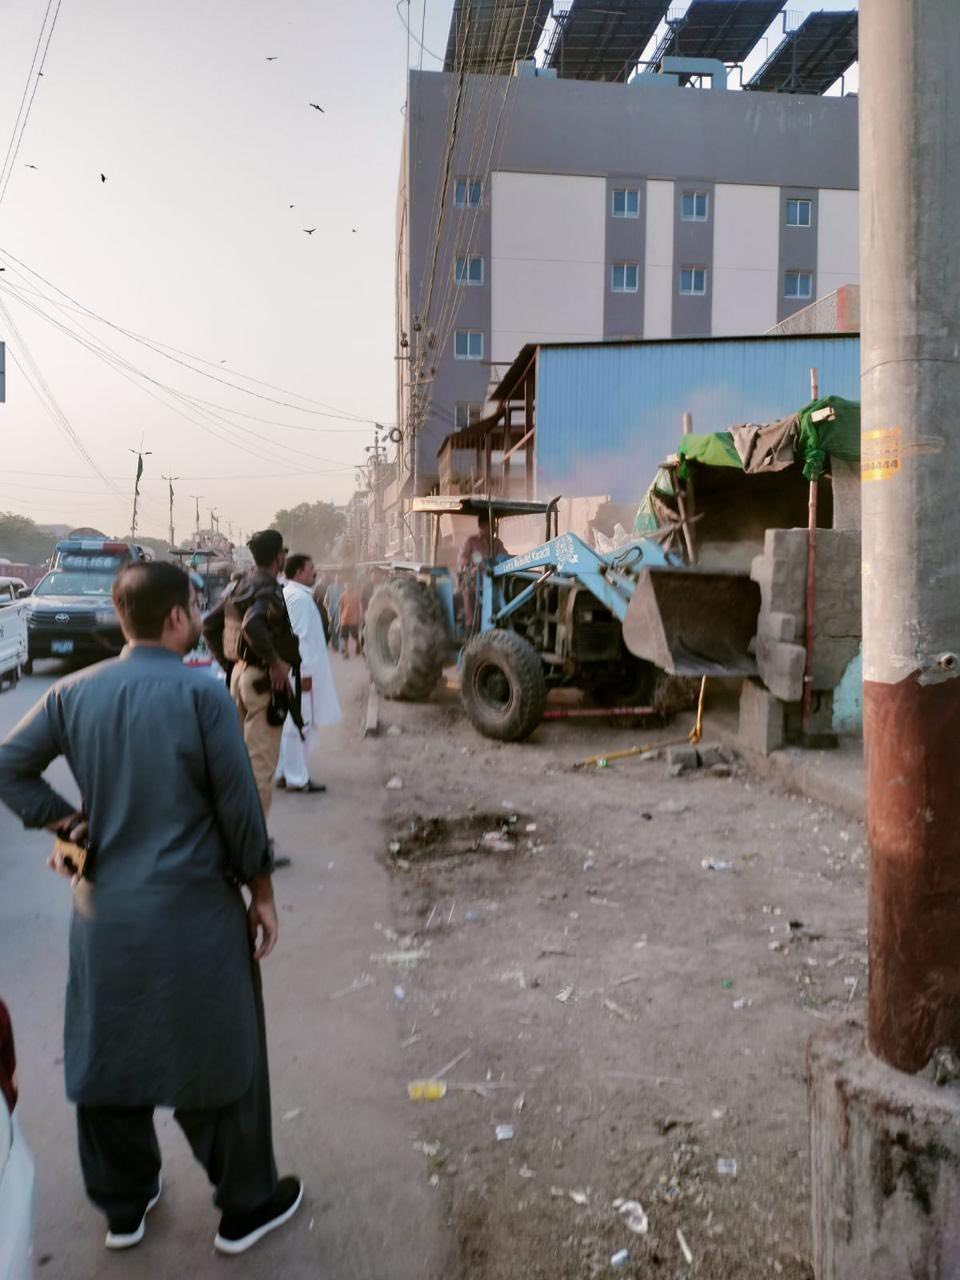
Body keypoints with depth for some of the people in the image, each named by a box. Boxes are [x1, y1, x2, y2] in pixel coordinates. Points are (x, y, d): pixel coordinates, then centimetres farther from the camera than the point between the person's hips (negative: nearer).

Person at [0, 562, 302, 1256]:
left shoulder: (76, 691, -1)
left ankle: (123, 1205, 39)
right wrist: (261, 890, -2)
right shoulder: (202, 692, -17)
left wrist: (65, 822, 2)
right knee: (217, 1060, 12)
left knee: (107, 1058, 20)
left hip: (103, 907, 5)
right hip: (193, 909, -5)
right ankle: (246, 1205, 30)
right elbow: (238, 805, -13)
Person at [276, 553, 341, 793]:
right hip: (300, 672, -10)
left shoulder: (288, 594, 16)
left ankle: (285, 773, 21)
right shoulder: (300, 598, -16)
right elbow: (301, 638, -21)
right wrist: (306, 672, -21)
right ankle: (297, 778, 2)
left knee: (291, 724, 15)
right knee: (299, 725, -4)